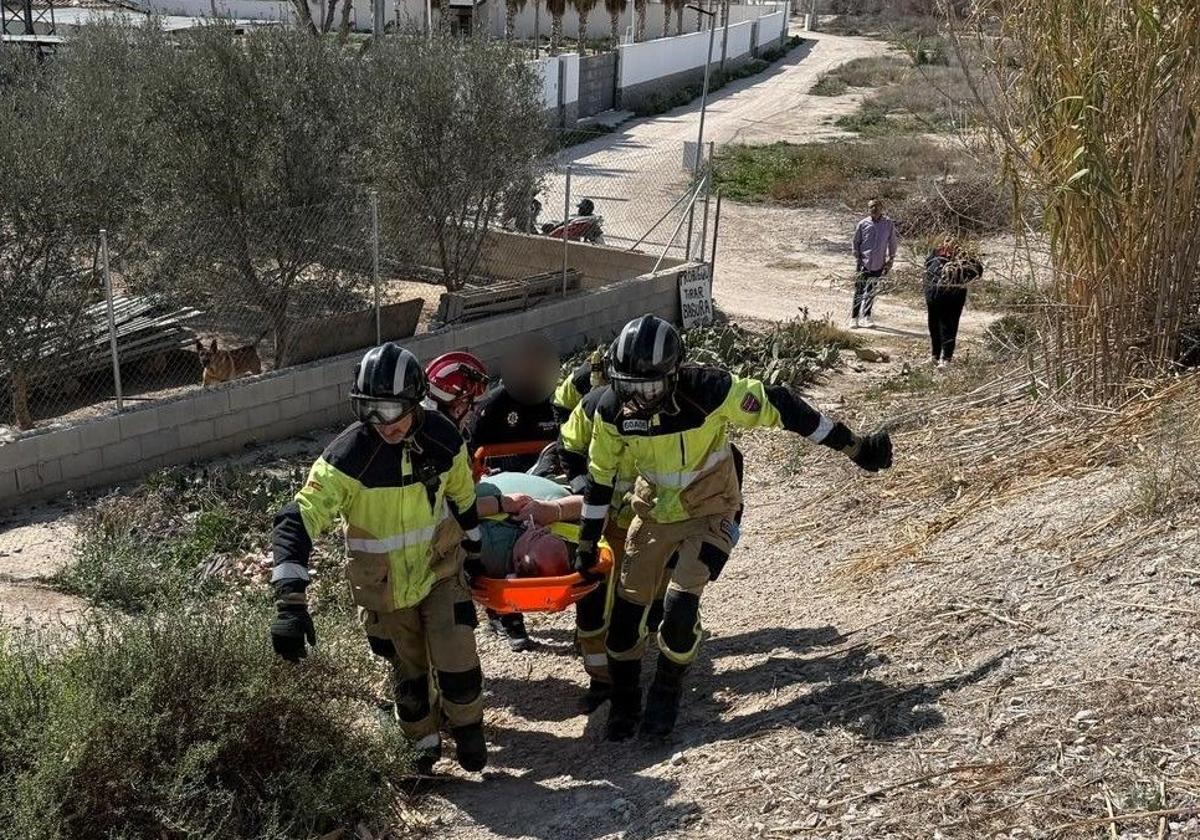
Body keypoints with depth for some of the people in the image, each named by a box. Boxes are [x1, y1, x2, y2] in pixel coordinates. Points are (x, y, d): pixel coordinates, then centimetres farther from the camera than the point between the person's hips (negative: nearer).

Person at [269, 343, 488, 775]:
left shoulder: (442, 439, -17)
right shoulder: (347, 456, -29)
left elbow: (463, 496, 4)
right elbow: (297, 521, -35)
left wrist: (472, 549, 16)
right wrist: (290, 601, -44)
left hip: (440, 570, 1)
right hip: (383, 585, -1)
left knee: (457, 665, 0)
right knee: (408, 672, 15)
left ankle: (468, 729, 31)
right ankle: (424, 741, 41)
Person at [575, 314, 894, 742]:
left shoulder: (710, 390, -30)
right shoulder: (613, 410, -18)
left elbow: (780, 407, -21)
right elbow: (600, 477, -3)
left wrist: (855, 447, -17)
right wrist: (587, 543, 2)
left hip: (709, 514, -4)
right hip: (653, 512, 4)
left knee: (681, 602, -17)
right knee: (628, 605, 1)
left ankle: (665, 695, 6)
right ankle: (624, 701, 21)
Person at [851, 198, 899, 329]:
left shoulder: (889, 224, -1)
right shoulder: (863, 224, -3)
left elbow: (893, 242, 9)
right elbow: (856, 242, 5)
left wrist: (890, 259, 6)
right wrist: (857, 258, -2)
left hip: (878, 264, 1)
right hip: (863, 263, -1)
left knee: (872, 292, 10)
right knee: (859, 291, -1)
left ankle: (866, 316, 22)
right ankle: (854, 317, 6)